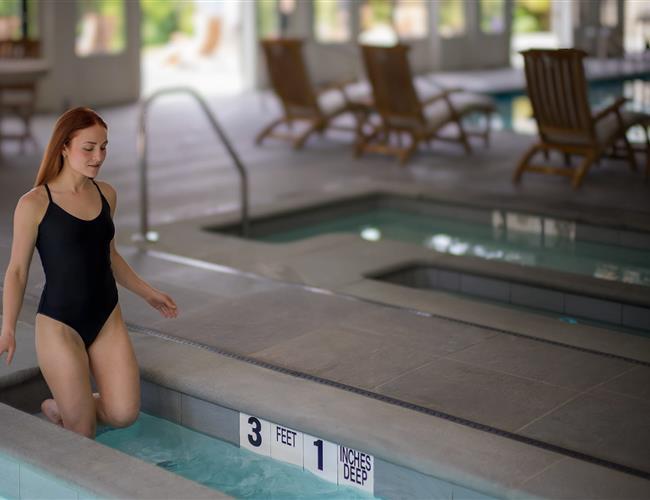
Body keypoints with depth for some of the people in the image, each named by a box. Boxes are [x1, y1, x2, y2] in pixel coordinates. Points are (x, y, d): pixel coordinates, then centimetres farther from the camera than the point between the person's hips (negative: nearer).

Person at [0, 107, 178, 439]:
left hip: (107, 318, 5)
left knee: (124, 414, -2)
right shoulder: (34, 205, -10)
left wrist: (148, 293, 23)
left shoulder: (106, 194, 5)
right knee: (83, 433, -1)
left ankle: (59, 408, 24)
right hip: (59, 324, -5)